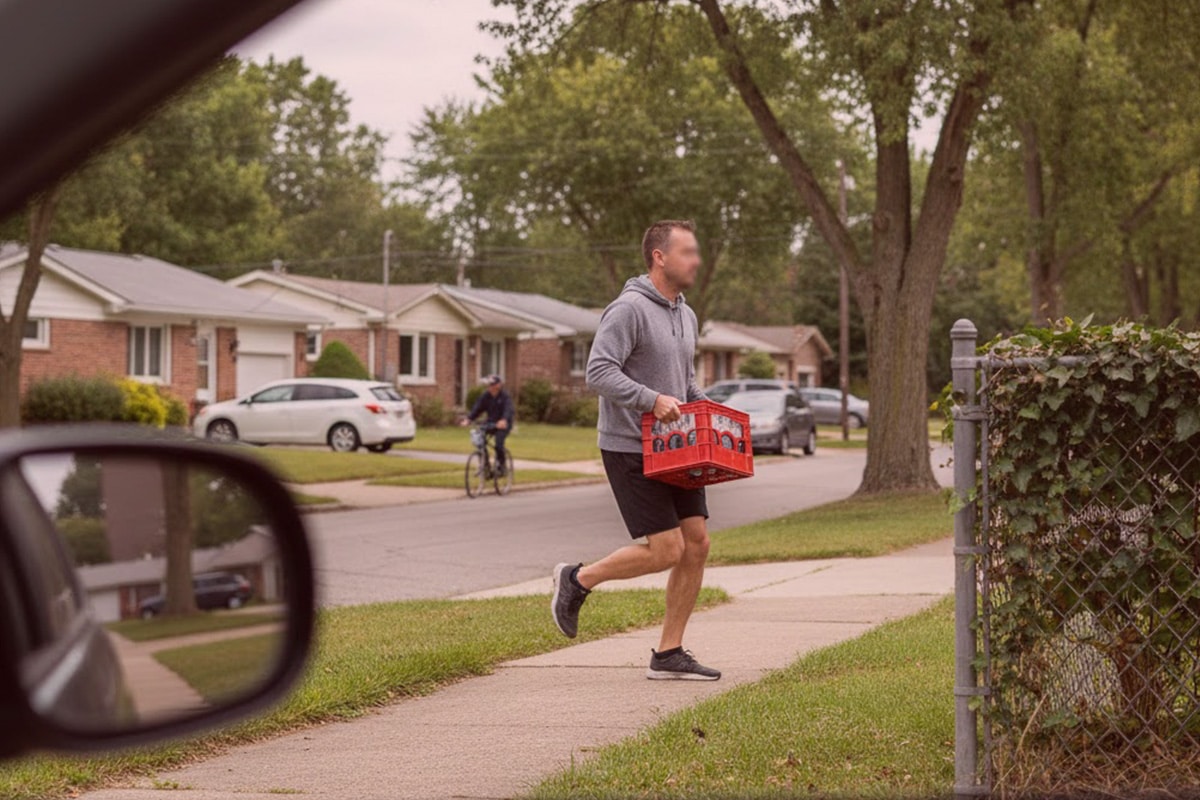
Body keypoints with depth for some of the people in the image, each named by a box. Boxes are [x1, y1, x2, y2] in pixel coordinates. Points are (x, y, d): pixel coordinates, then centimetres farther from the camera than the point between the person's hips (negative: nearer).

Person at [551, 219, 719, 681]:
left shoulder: (686, 317, 15)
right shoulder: (629, 309, -13)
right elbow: (599, 372, -22)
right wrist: (652, 400, -28)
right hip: (630, 449, -9)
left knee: (696, 545, 2)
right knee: (667, 549, -12)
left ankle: (669, 655, 9)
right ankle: (577, 580, 10)